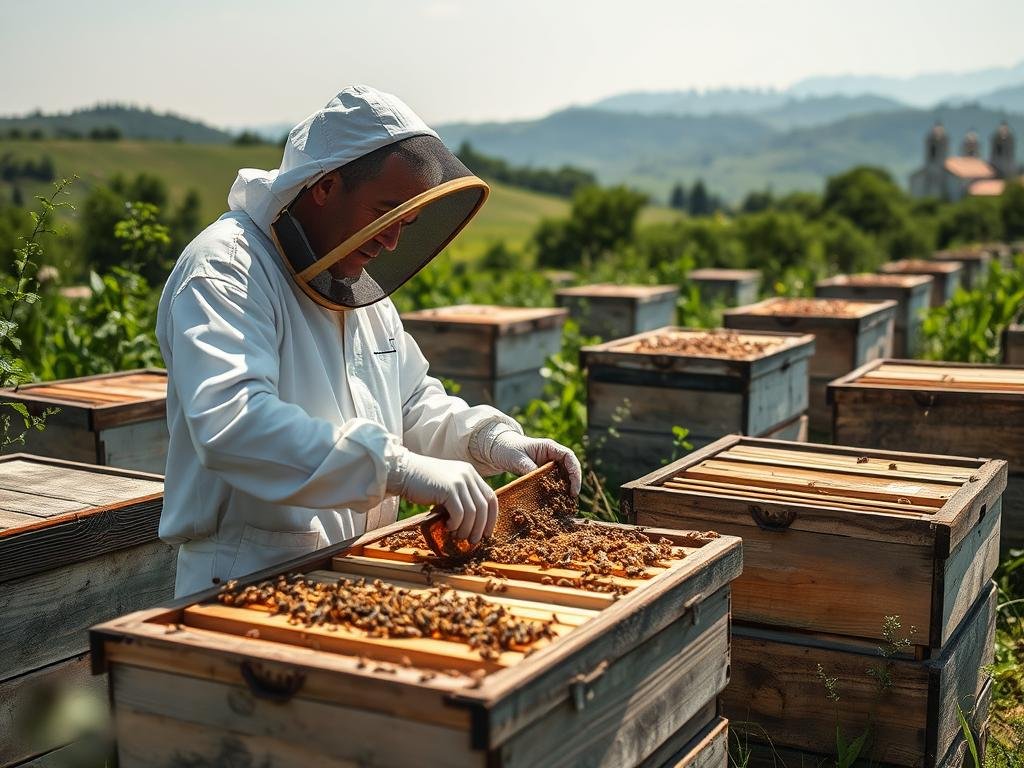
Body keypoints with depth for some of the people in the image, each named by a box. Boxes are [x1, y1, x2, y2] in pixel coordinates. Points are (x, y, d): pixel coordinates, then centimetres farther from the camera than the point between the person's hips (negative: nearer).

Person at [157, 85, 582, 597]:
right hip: (248, 586, -8)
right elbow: (231, 425, -29)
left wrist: (490, 439, 5)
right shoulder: (223, 271, -13)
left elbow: (414, 404, 25)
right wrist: (400, 467, -34)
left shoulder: (360, 284, 17)